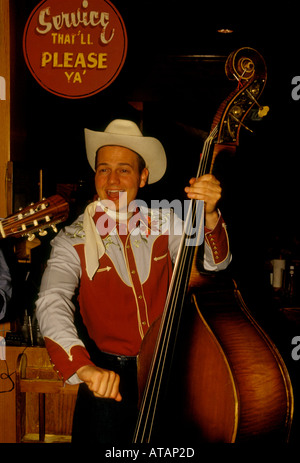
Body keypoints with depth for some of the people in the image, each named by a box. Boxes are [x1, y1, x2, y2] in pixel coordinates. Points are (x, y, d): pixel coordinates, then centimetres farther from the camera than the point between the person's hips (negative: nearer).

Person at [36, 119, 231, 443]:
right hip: (109, 371, -2)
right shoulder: (74, 240, -5)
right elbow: (52, 303, -20)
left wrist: (209, 215, -26)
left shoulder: (164, 224, 5)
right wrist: (84, 366, -37)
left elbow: (215, 262, -5)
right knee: (105, 423, -18)